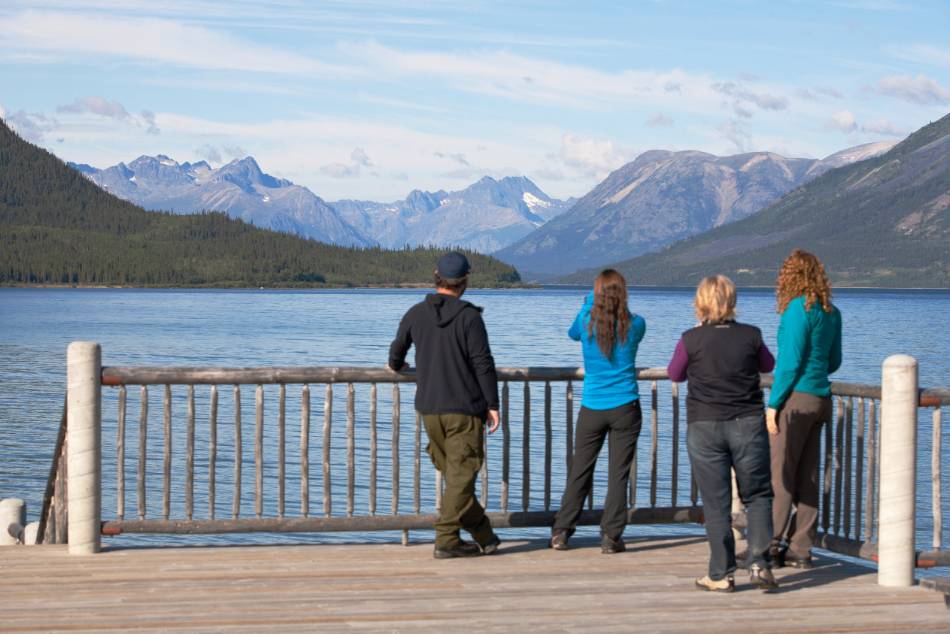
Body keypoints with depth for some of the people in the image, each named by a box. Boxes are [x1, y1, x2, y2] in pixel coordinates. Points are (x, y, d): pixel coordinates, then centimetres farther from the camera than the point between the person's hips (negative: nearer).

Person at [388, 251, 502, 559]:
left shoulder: (416, 314, 5)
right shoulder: (469, 316, -10)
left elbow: (396, 352, 18)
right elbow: (483, 363, -12)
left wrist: (397, 366, 41)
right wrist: (492, 404, -6)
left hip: (429, 409, 5)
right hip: (464, 408, -5)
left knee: (453, 473, 14)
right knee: (460, 475, 0)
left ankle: (484, 536, 20)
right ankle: (446, 540, -4)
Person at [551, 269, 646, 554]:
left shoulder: (586, 321, -6)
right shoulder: (634, 325, -6)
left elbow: (572, 333, 19)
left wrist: (589, 303, 30)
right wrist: (621, 309, 32)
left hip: (592, 409, 1)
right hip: (625, 408, -1)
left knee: (580, 471, 10)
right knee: (618, 473, 2)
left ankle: (560, 533, 12)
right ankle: (610, 536, 0)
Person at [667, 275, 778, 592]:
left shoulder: (691, 340, -9)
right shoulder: (751, 335, -4)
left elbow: (675, 374, 9)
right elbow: (768, 364, 15)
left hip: (705, 426, -1)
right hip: (748, 423, 1)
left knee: (716, 503, 5)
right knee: (757, 495, 12)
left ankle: (721, 575, 8)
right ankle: (759, 562, -2)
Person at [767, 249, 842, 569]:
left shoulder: (798, 309, -12)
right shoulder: (831, 312, 11)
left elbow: (790, 361, -15)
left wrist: (773, 403, -11)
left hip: (796, 398, -8)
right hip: (821, 398, 8)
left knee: (779, 474, -6)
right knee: (807, 477, 9)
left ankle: (772, 546, -7)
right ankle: (800, 551, 12)